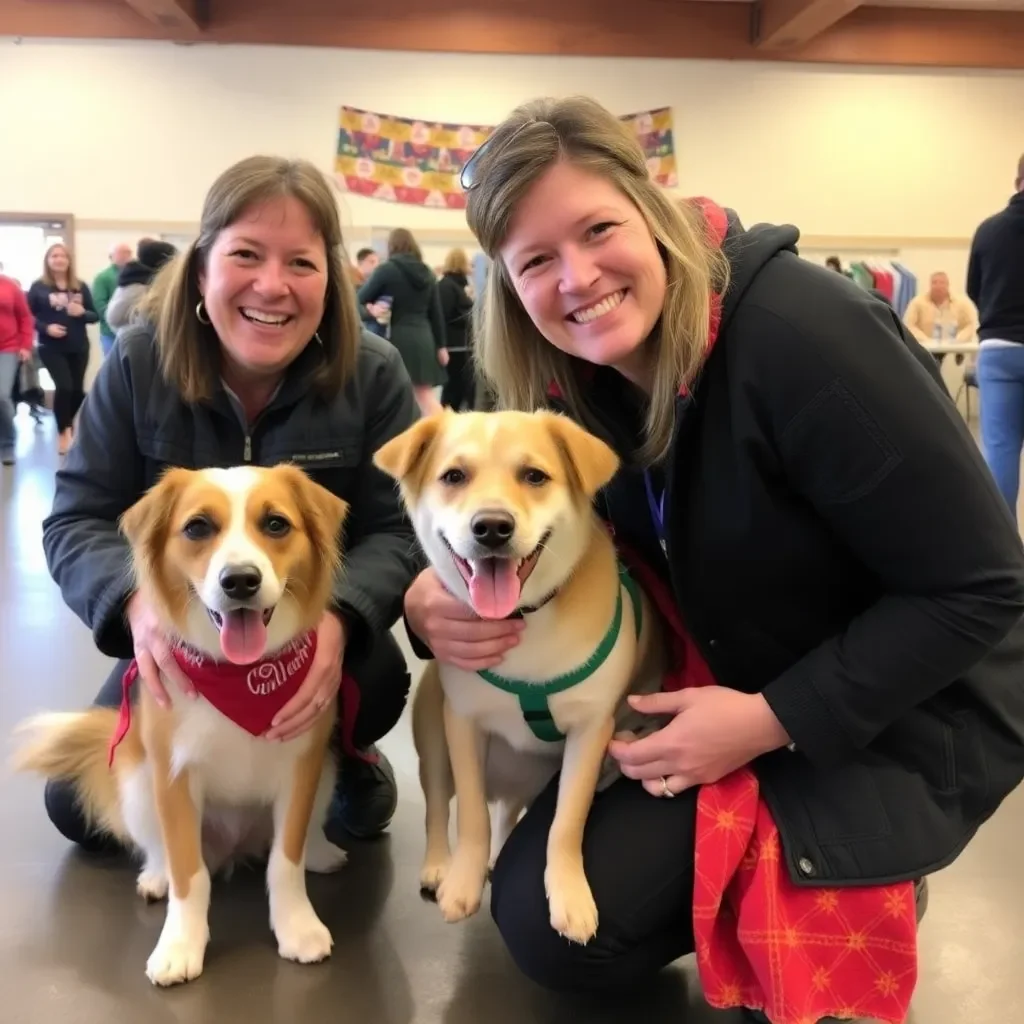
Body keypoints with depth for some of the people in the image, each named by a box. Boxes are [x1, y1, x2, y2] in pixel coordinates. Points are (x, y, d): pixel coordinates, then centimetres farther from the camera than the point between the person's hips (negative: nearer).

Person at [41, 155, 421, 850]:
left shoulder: (372, 374, -15)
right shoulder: (138, 362, -14)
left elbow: (395, 531, -16)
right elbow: (78, 521, -13)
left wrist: (339, 619, -39)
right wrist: (138, 602, -38)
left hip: (319, 634, -1)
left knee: (377, 680, -34)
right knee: (81, 809, -7)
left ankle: (340, 757, 3)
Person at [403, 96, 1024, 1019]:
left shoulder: (803, 335, -28)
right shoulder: (569, 382, -6)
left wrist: (775, 721, -25)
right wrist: (439, 601, -23)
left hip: (904, 718, -7)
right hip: (725, 688, 7)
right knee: (533, 899, 3)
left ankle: (858, 902, 6)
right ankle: (787, 892, 18)